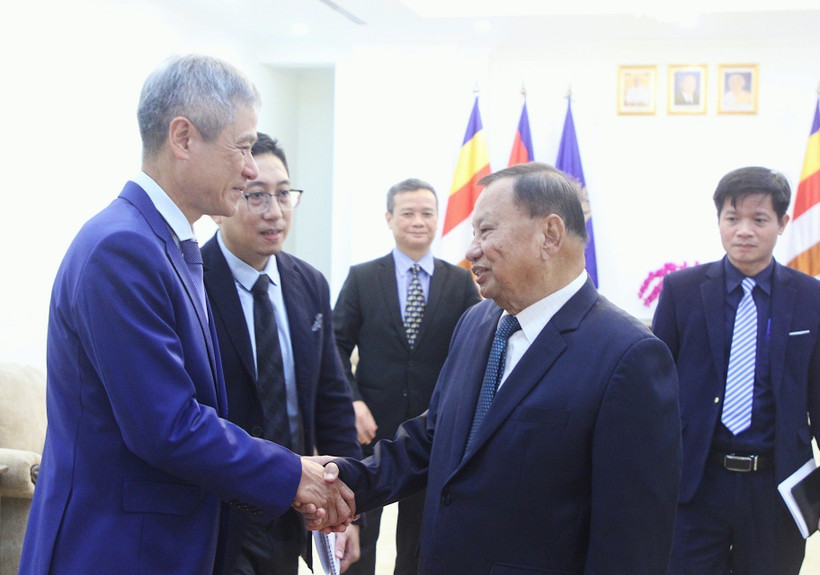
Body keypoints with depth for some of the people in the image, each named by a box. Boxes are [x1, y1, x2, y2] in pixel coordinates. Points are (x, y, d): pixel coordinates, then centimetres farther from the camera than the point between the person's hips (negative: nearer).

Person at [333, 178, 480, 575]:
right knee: (359, 531, 8)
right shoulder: (362, 278, 2)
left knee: (419, 535, 14)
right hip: (372, 425, -1)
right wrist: (351, 401, -13)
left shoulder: (461, 282, 3)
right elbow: (337, 345, 0)